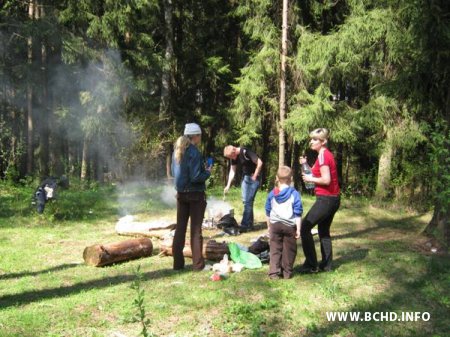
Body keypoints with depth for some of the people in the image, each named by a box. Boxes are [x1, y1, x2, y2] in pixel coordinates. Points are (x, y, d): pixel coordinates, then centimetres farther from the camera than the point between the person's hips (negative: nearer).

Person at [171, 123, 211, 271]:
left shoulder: (177, 151, 5)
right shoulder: (194, 152, -17)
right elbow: (196, 177, -21)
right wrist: (208, 172, -2)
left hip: (181, 194, 6)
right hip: (195, 194, -6)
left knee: (180, 228, 11)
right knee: (196, 229, 2)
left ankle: (178, 263, 17)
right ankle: (198, 263, 9)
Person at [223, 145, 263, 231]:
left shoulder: (246, 152, -24)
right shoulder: (234, 157, 1)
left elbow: (260, 163, -26)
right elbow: (232, 171, 9)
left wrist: (254, 176, -16)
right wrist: (228, 185, 3)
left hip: (253, 178, -8)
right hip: (245, 177, 8)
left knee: (248, 201, -10)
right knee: (245, 201, 9)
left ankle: (245, 225, -7)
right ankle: (250, 224, 19)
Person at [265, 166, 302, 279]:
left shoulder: (272, 194, 5)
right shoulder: (294, 194, -6)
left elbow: (268, 212, 13)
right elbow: (298, 213, -7)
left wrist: (269, 226, 23)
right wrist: (298, 228, -3)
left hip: (275, 225, 2)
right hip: (289, 226, -2)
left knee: (275, 249, 8)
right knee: (289, 250, 9)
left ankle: (274, 272, 3)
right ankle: (287, 273, 15)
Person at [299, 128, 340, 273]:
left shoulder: (323, 155, -16)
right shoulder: (327, 154, 14)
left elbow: (326, 180, -23)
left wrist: (310, 179, -10)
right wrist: (306, 165, 6)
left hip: (326, 199, -10)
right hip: (333, 198, 10)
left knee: (305, 227, -5)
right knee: (324, 231, 18)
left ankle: (311, 265, -1)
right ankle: (326, 265, 24)